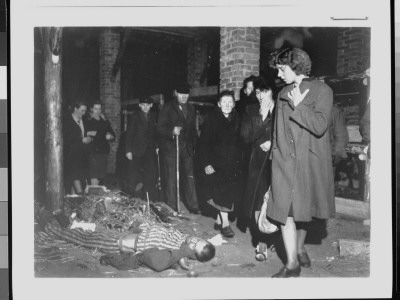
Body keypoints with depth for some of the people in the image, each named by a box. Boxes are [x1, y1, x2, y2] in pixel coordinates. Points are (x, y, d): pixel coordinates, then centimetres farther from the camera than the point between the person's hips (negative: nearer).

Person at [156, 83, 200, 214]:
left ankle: (193, 206, 6)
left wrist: (194, 145, 11)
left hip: (187, 148, 4)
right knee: (171, 179, -1)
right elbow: (160, 128, -7)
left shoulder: (191, 109, 14)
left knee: (190, 177, 1)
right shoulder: (168, 108, -2)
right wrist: (172, 131, -25)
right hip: (170, 148, -4)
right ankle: (172, 208, 7)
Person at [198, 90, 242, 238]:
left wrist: (239, 162, 2)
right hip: (216, 163, -4)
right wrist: (206, 163, -13)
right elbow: (203, 143, -7)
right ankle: (225, 223, -1)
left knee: (230, 192, 5)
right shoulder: (211, 119, -6)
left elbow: (239, 142, 9)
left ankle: (219, 220, 20)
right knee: (221, 192, -9)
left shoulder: (237, 120, 5)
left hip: (232, 164, 4)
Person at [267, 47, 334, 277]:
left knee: (304, 210, 10)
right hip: (285, 161, 3)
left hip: (311, 161, -3)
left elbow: (320, 126, -17)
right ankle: (292, 264, 3)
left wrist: (298, 105, -13)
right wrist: (275, 153, 14)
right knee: (285, 211, -4)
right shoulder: (283, 94, 12)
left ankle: (300, 249, 34)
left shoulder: (322, 91, -5)